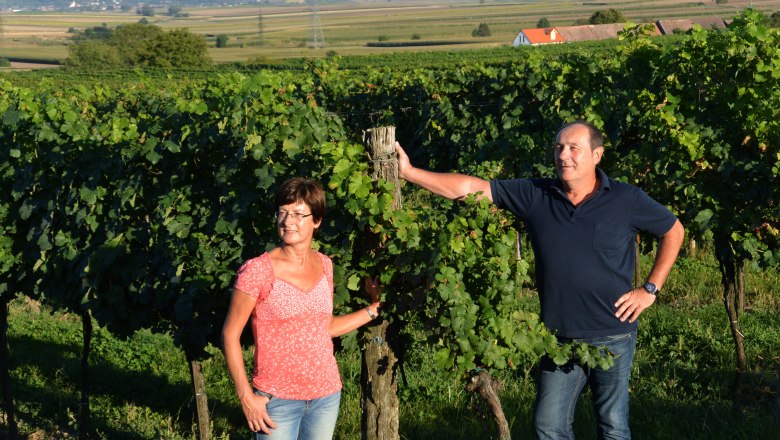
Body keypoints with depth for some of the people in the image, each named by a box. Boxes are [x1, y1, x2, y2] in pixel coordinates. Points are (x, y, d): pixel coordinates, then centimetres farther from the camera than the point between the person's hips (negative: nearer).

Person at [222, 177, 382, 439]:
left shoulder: (323, 265, 4)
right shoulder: (259, 270, -13)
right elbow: (230, 334, -9)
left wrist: (375, 308, 11)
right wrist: (246, 397, -13)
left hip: (326, 394, 5)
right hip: (277, 400, -5)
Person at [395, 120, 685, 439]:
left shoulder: (626, 200, -5)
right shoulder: (535, 195, -1)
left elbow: (673, 230, 8)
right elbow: (470, 187, -5)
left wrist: (650, 289, 1)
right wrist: (409, 172, -12)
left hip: (613, 337, -2)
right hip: (559, 338, 3)